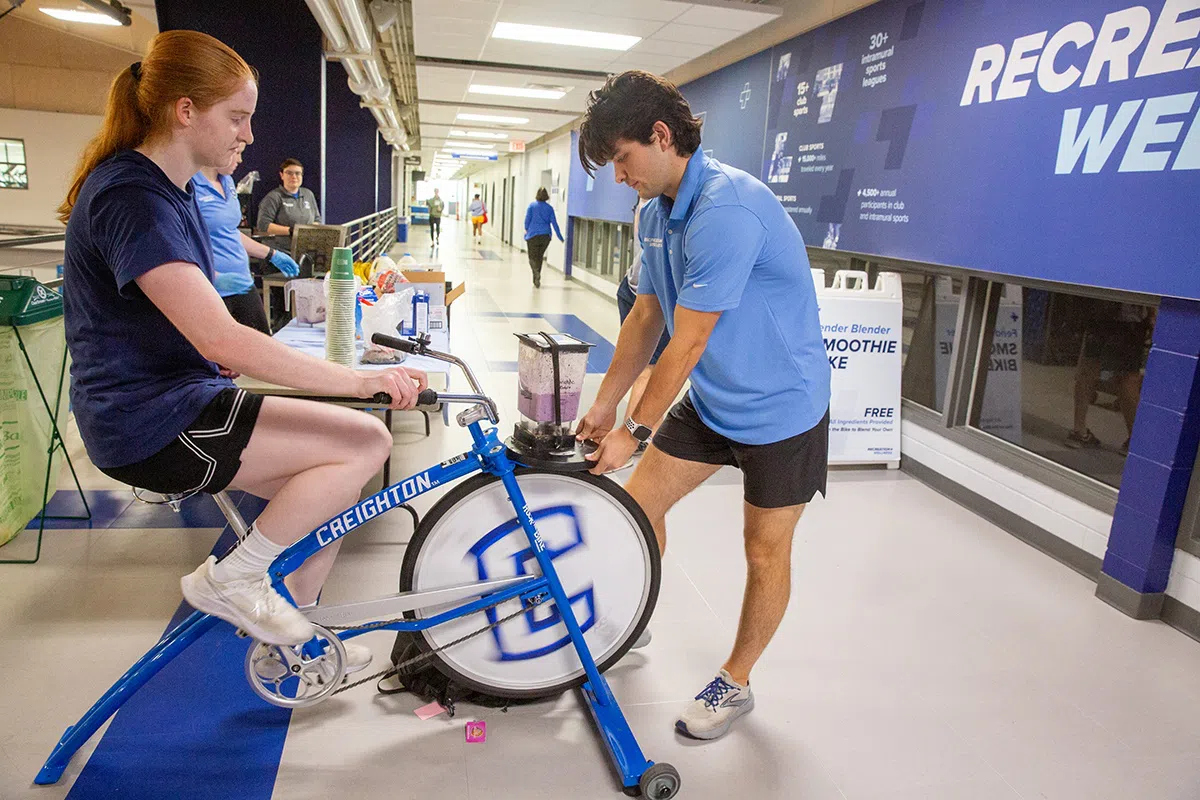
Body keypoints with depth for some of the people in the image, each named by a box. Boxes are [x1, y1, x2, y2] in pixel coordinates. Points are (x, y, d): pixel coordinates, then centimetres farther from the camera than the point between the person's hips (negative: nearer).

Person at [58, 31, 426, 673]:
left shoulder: (171, 187, 13)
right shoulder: (132, 197, -20)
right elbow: (220, 338, -32)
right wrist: (360, 381, -33)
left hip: (178, 398, 10)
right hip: (151, 425, -10)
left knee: (336, 486, 8)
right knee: (366, 442, -18)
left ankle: (291, 631, 24)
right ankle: (231, 581, -3)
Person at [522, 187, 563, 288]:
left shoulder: (532, 205, -2)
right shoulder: (550, 208, 3)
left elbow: (527, 219, -2)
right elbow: (554, 223, 1)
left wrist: (526, 229, 17)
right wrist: (560, 237, 7)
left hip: (533, 235, -2)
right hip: (546, 236, 2)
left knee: (533, 257, 5)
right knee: (539, 257, 16)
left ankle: (536, 272, -26)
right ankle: (536, 281, 18)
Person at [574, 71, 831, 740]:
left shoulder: (727, 210, -29)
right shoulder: (656, 213, 0)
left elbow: (687, 344, -26)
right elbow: (647, 319, 7)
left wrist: (635, 430, -16)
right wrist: (604, 407, 8)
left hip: (779, 406, -8)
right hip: (710, 401, 8)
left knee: (766, 552, 7)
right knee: (639, 503, 8)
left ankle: (736, 684, 27)